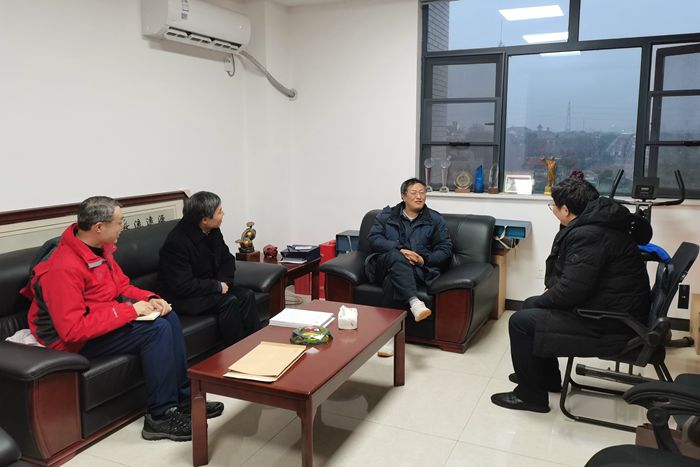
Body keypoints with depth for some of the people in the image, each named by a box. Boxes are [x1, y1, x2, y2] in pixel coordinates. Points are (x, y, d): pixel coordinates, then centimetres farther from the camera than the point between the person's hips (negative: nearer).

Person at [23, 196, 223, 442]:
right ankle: (160, 417, -15)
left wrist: (149, 299, -8)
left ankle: (183, 398, 2)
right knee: (157, 329, -23)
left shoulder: (101, 248, 0)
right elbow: (72, 329, -32)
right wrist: (129, 310, -29)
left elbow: (122, 286, 12)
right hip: (76, 340, -9)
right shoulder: (63, 269, -28)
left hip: (105, 317, 9)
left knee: (169, 317, -3)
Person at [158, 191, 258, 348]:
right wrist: (217, 286, -20)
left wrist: (223, 281, -8)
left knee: (247, 295, -14)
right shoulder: (177, 242, -25)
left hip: (209, 288, 8)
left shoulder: (213, 231, 0)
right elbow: (183, 286, -26)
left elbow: (227, 259, 12)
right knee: (228, 301, -27)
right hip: (182, 298, -8)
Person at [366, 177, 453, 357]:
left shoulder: (435, 219, 17)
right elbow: (374, 239, 1)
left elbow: (446, 249, 9)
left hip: (417, 270, -1)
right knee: (396, 257, -36)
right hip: (384, 266, 1)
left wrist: (425, 259, -11)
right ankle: (414, 303, -52)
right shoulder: (386, 215, 17)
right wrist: (400, 249, -16)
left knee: (392, 280, -35)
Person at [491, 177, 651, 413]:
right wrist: (552, 291, 2)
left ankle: (531, 395, 6)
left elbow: (570, 291, -27)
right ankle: (546, 378, 31)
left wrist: (541, 301, -8)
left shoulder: (589, 235, -25)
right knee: (530, 305, 18)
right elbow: (575, 277, 18)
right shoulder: (595, 222, 8)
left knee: (521, 322, -11)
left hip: (611, 326, -11)